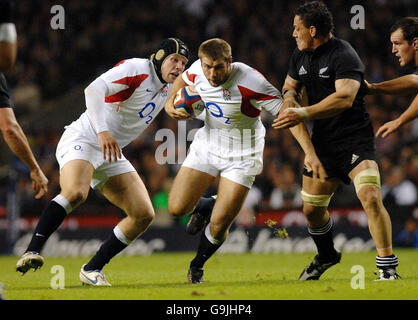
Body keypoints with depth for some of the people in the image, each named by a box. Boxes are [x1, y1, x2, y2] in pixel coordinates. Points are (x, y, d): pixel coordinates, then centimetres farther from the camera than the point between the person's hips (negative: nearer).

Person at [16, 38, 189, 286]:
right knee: (75, 193, -36)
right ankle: (32, 252, -31)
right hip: (82, 141, -8)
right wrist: (102, 130, -40)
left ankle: (92, 270, 2)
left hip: (111, 154, 8)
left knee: (144, 214, -4)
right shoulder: (135, 69, -15)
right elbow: (94, 89, -28)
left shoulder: (168, 87, 10)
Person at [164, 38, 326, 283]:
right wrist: (170, 104, -5)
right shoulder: (198, 70, -12)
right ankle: (205, 207, 28)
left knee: (218, 225, -10)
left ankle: (197, 266, 20)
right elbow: (183, 80, 15)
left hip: (242, 156, -4)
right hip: (206, 145, 4)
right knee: (177, 208, -8)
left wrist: (310, 153, -32)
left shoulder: (250, 81, -28)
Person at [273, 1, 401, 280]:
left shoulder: (344, 55, -18)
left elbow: (345, 98, -31)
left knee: (371, 197, -26)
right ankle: (327, 256, 42)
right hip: (322, 142, 8)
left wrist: (304, 114, -33)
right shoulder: (300, 57, 9)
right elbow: (290, 85, 27)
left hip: (355, 140, -8)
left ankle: (388, 268, -19)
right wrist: (289, 95, 2)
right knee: (312, 209, 13)